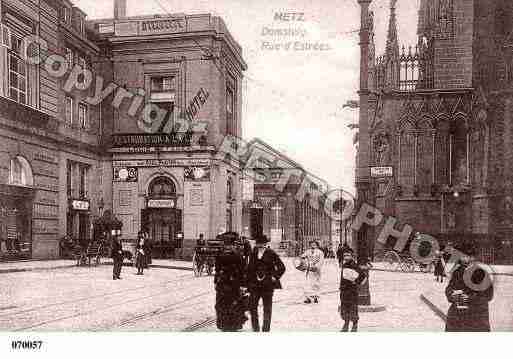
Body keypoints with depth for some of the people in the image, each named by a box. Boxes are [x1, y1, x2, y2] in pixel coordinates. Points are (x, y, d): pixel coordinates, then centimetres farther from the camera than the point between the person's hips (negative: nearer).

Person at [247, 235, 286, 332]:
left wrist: (275, 277, -5)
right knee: (252, 306, 2)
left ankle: (266, 329, 17)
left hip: (267, 285, -3)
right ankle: (255, 329, 16)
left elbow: (281, 267, 1)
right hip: (254, 285, 3)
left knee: (267, 309, 6)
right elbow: (249, 269, 12)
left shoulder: (271, 254, -3)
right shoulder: (253, 254, 8)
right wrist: (248, 283, 8)